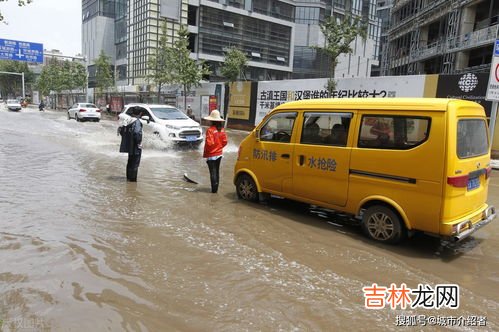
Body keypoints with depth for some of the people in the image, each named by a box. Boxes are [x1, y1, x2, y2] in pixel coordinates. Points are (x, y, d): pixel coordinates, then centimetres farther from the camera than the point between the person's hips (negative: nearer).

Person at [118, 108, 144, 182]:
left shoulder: (127, 120, 7)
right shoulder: (137, 121, -18)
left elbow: (121, 130, 11)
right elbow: (137, 133, -30)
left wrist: (126, 139, 16)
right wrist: (138, 141, -16)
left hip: (128, 145, 8)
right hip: (135, 146, -8)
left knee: (130, 162, 20)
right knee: (135, 163, 2)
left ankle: (129, 177, 30)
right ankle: (133, 179, 5)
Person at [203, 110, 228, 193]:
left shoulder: (210, 130, -20)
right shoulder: (221, 129, -1)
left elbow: (209, 143, -23)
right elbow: (225, 141, 1)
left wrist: (205, 152, -7)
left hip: (211, 155, -6)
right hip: (219, 154, 6)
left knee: (213, 172, 0)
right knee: (217, 171, 17)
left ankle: (214, 189, 4)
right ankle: (216, 188, 26)